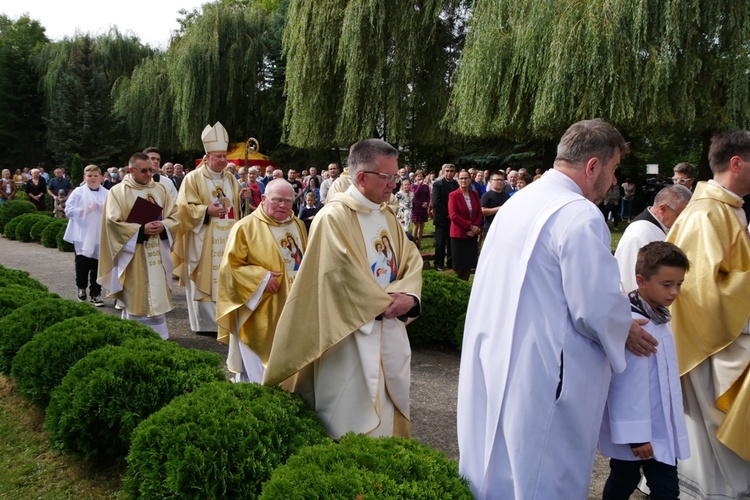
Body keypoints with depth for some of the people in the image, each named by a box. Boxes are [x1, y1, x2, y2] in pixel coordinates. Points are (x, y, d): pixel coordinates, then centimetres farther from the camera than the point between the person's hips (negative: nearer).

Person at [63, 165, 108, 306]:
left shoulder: (107, 194, 5)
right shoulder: (78, 192, 2)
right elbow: (68, 210, -4)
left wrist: (105, 210, -19)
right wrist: (85, 210, -14)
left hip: (100, 236, 1)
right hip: (82, 235, -1)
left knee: (97, 266, 4)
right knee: (82, 264, 2)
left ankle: (96, 294, 13)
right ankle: (81, 288, 26)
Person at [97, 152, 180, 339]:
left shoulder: (160, 189, 9)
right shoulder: (118, 191, -4)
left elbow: (174, 215, 7)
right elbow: (113, 222, -10)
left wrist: (162, 226, -14)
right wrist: (141, 230, -19)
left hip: (157, 253, 4)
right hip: (133, 253, -4)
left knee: (157, 294, 7)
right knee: (136, 297, 1)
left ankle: (158, 335, 17)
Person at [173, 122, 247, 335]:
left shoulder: (230, 178, 13)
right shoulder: (193, 178, -3)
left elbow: (236, 206, 18)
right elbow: (185, 207, -8)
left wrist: (242, 197, -3)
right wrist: (206, 210, -21)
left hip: (227, 239, 5)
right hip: (203, 241, -5)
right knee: (204, 280, -2)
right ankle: (204, 323, 6)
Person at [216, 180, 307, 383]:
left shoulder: (298, 225, 10)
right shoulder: (246, 227, -9)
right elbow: (230, 266, -13)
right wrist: (261, 277, -21)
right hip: (261, 314, -6)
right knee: (260, 371, 2)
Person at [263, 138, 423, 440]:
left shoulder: (387, 216, 10)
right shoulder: (334, 217, -15)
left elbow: (412, 259, 9)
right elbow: (344, 272, -21)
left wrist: (408, 295, -10)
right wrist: (382, 302, -12)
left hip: (390, 330, 8)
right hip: (351, 332, -8)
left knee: (390, 408, 17)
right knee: (352, 413, 1)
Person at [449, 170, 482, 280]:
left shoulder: (475, 194, 7)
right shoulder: (453, 195, -8)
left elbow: (479, 213, 8)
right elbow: (453, 216, -14)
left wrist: (476, 227, -8)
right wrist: (470, 226, -16)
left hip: (472, 234, 5)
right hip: (459, 234, -4)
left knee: (469, 264, 9)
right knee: (459, 265, 4)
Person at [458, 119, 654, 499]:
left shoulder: (517, 203, 8)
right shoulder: (581, 216, -19)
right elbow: (599, 311, -20)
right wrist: (626, 332, 2)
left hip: (493, 364, 9)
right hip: (542, 380, -8)